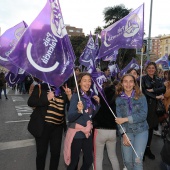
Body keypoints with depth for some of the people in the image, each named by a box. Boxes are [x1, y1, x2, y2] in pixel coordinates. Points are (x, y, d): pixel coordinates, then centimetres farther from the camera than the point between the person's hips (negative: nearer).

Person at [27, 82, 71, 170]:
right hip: (43, 125, -3)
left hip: (58, 126, 3)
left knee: (56, 153, 11)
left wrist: (69, 95, -10)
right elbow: (30, 102, -10)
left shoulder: (62, 90, 8)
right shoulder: (40, 87, 0)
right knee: (41, 152, 9)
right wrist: (46, 99, -19)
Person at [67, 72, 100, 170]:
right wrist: (79, 111, -39)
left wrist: (98, 103, 0)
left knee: (89, 160, 15)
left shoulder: (90, 96, 3)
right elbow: (70, 117, -20)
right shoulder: (75, 96, -15)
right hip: (76, 133, -6)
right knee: (74, 161, 5)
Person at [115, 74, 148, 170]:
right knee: (127, 160, 7)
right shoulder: (119, 99, 0)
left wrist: (125, 119, -18)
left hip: (141, 131, -1)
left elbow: (143, 115, -13)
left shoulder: (141, 97, -3)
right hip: (127, 132, 2)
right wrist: (123, 134, -11)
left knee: (137, 160, -8)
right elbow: (119, 118, -3)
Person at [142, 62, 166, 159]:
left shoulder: (158, 79, 14)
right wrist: (156, 96, -15)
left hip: (155, 106, 5)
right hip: (146, 105, -5)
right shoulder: (143, 79, -1)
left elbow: (163, 88, -3)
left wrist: (153, 90, -17)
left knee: (151, 128, 10)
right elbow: (144, 91, -12)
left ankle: (148, 149, 24)